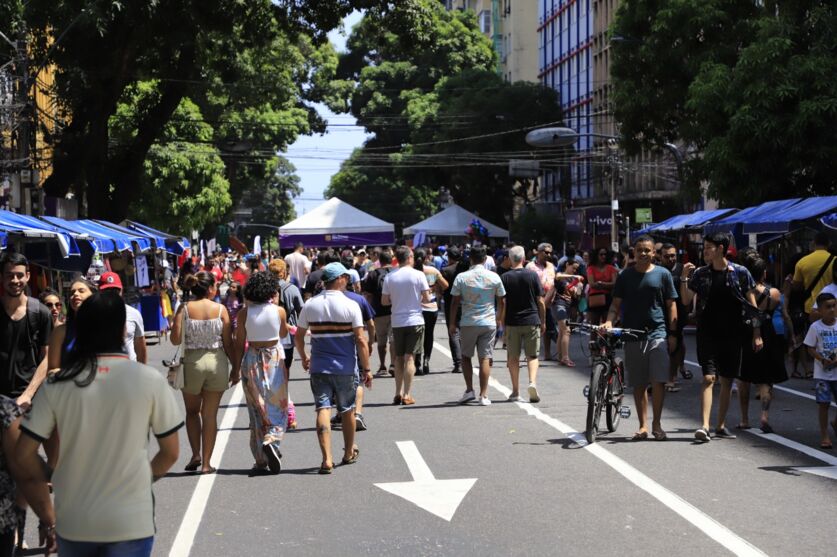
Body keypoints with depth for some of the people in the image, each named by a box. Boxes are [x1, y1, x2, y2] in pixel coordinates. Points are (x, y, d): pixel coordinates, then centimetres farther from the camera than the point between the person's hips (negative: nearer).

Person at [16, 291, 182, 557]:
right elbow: (171, 453, -2)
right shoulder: (150, 380, -8)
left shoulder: (56, 384, -5)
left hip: (73, 522, 2)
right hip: (130, 522, -2)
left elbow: (24, 454, -4)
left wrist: (46, 512, 8)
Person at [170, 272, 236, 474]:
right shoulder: (220, 309, -6)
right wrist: (235, 368, 6)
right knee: (210, 414, 8)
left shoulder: (184, 309, -6)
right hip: (216, 362, 0)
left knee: (192, 411, 19)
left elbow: (176, 340, -8)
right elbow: (228, 343, -4)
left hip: (192, 362, 0)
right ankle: (206, 462, 9)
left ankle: (196, 454, 4)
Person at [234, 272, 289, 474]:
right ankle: (271, 441, -19)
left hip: (252, 360, 1)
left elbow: (240, 343, -2)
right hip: (275, 358, -1)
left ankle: (260, 460, 11)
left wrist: (237, 368, 8)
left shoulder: (244, 313, -5)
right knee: (277, 407, 8)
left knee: (257, 410, 9)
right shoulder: (279, 311, -6)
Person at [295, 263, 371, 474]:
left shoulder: (310, 305, 0)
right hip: (346, 368, -1)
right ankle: (349, 453, 32)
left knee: (323, 409, -1)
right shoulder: (350, 306, -10)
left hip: (318, 368, 1)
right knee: (347, 410, 15)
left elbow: (299, 336, 8)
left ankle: (327, 459, -13)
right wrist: (366, 369, -4)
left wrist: (304, 358, 25)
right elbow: (361, 341, -12)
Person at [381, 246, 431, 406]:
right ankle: (407, 395, -3)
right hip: (414, 321, -2)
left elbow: (384, 301, 3)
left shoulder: (389, 277, 0)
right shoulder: (418, 275, -7)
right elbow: (426, 298, -6)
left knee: (399, 358, 13)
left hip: (397, 322, 2)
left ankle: (398, 393, 12)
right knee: (409, 357, -1)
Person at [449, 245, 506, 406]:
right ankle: (484, 395, -1)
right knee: (485, 358, 1)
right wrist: (500, 319, 22)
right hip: (489, 323, 1)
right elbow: (502, 301, 7)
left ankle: (469, 390, 8)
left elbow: (454, 302, -2)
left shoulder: (462, 277, -4)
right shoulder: (494, 277, -1)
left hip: (468, 323, -1)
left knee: (466, 356, 15)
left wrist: (452, 323, 8)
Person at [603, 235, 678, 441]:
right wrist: (609, 321, -10)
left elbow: (671, 305, 7)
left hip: (657, 333, -2)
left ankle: (657, 423, 3)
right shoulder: (625, 276, 8)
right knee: (639, 383, 6)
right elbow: (616, 303, 9)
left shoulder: (663, 274, 5)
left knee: (658, 380, -10)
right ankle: (643, 426, 12)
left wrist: (672, 333, 1)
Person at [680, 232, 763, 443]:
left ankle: (721, 425, 19)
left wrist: (757, 333, -2)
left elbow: (752, 305, 2)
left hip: (732, 334, 1)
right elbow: (686, 301, 6)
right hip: (708, 334, -1)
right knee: (708, 378, -13)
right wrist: (684, 278, -8)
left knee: (727, 380, 8)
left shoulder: (740, 273, -1)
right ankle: (704, 426, -21)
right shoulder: (700, 273, 4)